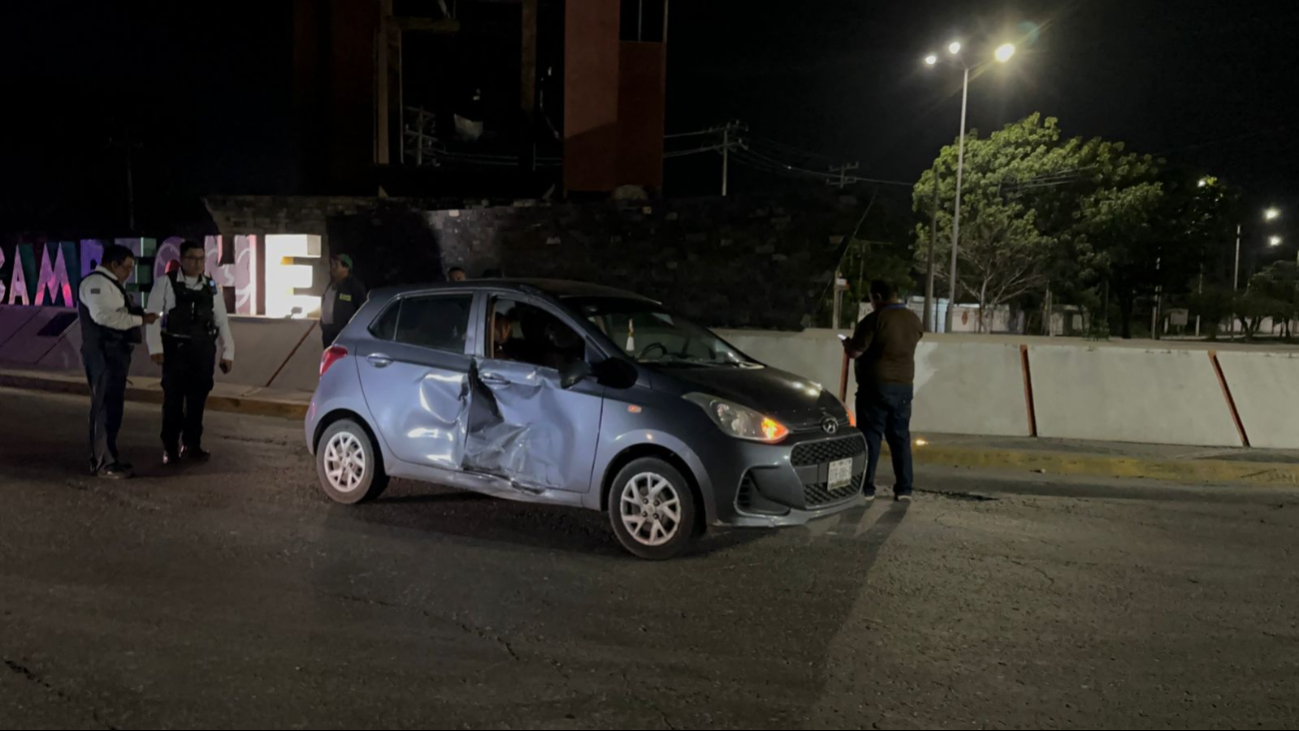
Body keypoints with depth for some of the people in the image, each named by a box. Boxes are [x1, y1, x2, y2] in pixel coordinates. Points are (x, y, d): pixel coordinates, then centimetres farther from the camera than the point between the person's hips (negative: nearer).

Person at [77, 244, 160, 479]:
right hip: (103, 354, -11)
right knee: (106, 407, -8)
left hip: (114, 353, 11)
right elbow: (104, 315, -26)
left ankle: (104, 457, 24)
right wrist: (140, 319, -21)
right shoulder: (96, 282, -12)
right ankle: (103, 463, -5)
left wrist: (140, 313, 6)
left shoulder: (111, 284, 22)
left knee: (110, 406, 15)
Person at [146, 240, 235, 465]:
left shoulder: (212, 287, 8)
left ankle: (192, 444, 23)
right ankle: (170, 447, 18)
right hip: (176, 347, -3)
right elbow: (153, 315, -6)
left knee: (198, 399, 10)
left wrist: (227, 352, 5)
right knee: (173, 398, 5)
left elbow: (222, 321, 9)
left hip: (204, 349, 3)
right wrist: (156, 348, -13)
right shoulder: (166, 283, -4)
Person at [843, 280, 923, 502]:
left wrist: (847, 343, 7)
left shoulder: (875, 319, -14)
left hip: (876, 385, -6)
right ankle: (904, 488, 11)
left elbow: (855, 352, -14)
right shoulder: (914, 319, 8)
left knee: (870, 436, 0)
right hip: (904, 385, 6)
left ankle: (866, 487, 1)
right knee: (900, 436, 11)